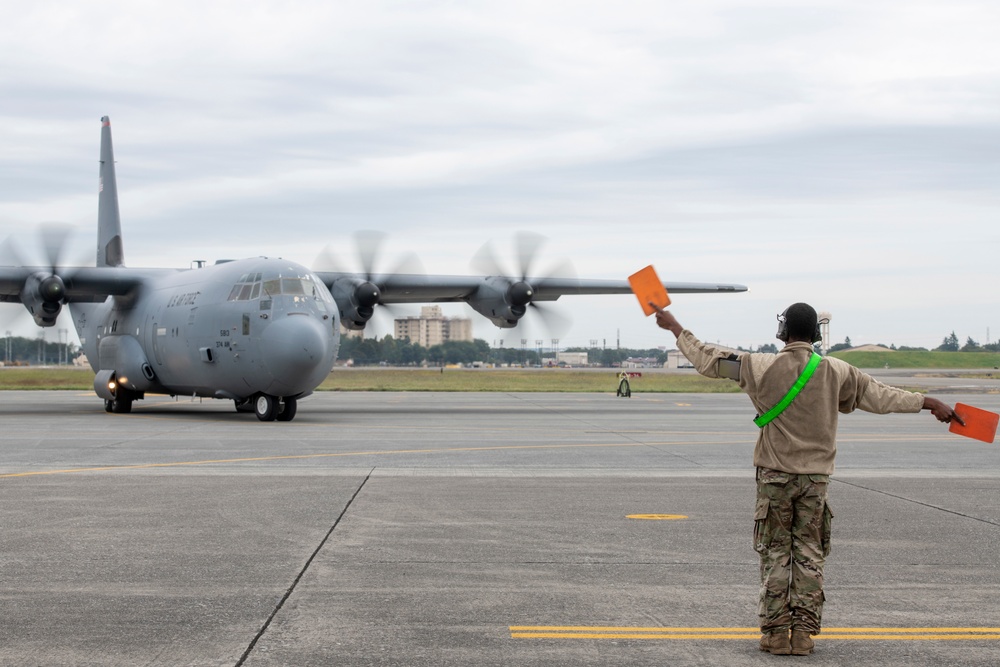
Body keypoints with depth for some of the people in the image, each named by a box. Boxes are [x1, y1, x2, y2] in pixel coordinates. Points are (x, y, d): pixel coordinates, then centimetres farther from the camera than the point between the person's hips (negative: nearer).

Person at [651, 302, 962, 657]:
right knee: (809, 554, 7)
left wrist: (675, 328, 11)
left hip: (774, 475, -1)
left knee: (775, 553, 5)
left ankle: (775, 633, 5)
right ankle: (803, 633, 6)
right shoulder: (835, 372, -1)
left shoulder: (762, 367, -7)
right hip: (816, 477, 2)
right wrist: (930, 403, 16)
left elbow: (709, 360, -1)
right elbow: (881, 395, 6)